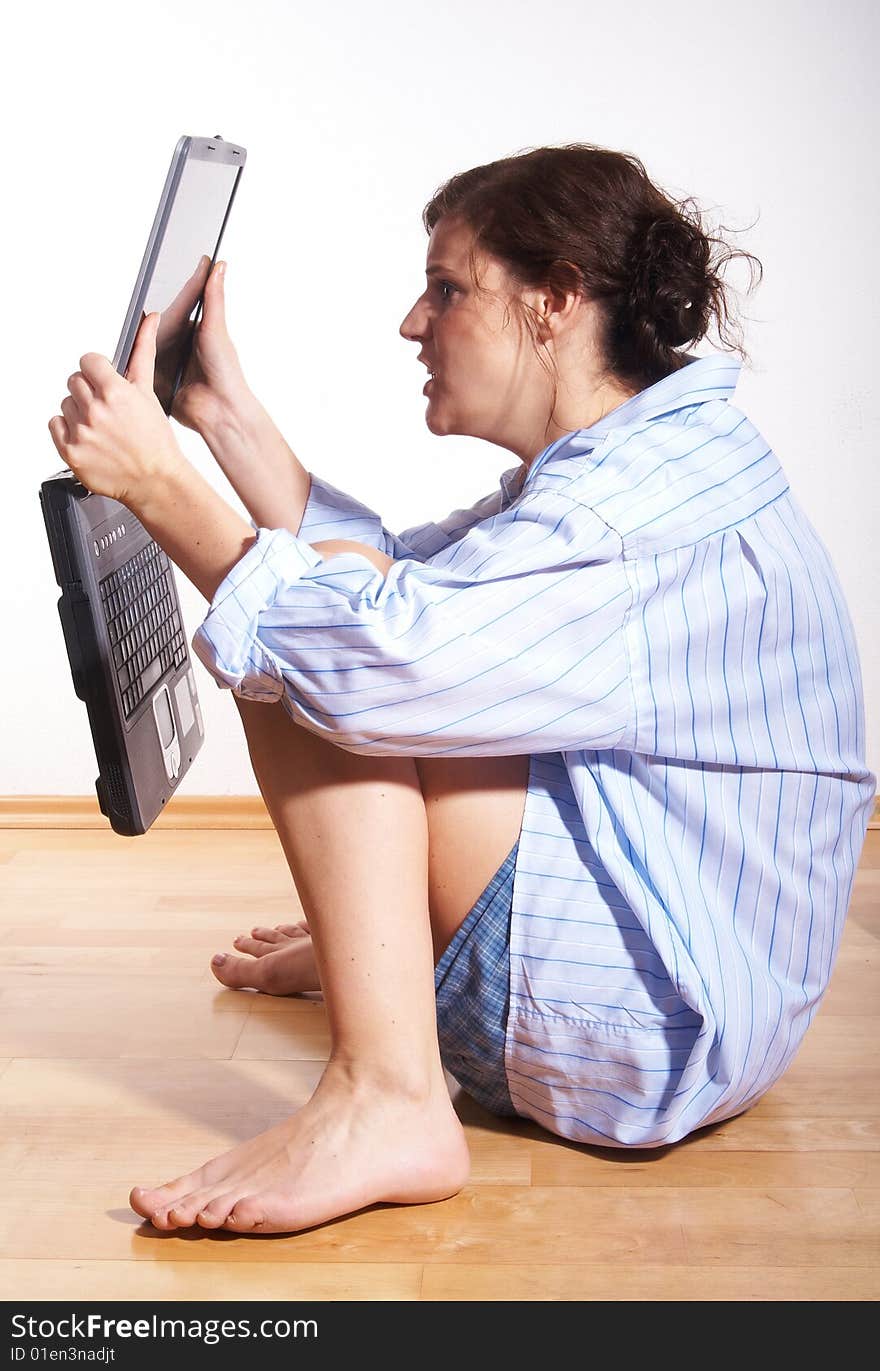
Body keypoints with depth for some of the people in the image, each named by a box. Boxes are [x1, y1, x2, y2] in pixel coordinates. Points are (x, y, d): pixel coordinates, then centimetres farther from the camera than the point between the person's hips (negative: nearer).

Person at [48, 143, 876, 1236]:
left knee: (327, 658, -17)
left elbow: (380, 652, -33)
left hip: (661, 1037, -10)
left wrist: (159, 482, -21)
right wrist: (223, 410, 6)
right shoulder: (622, 467, 9)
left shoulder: (656, 491, -23)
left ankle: (386, 1101, -23)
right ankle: (374, 941, 39)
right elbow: (385, 571, 9)